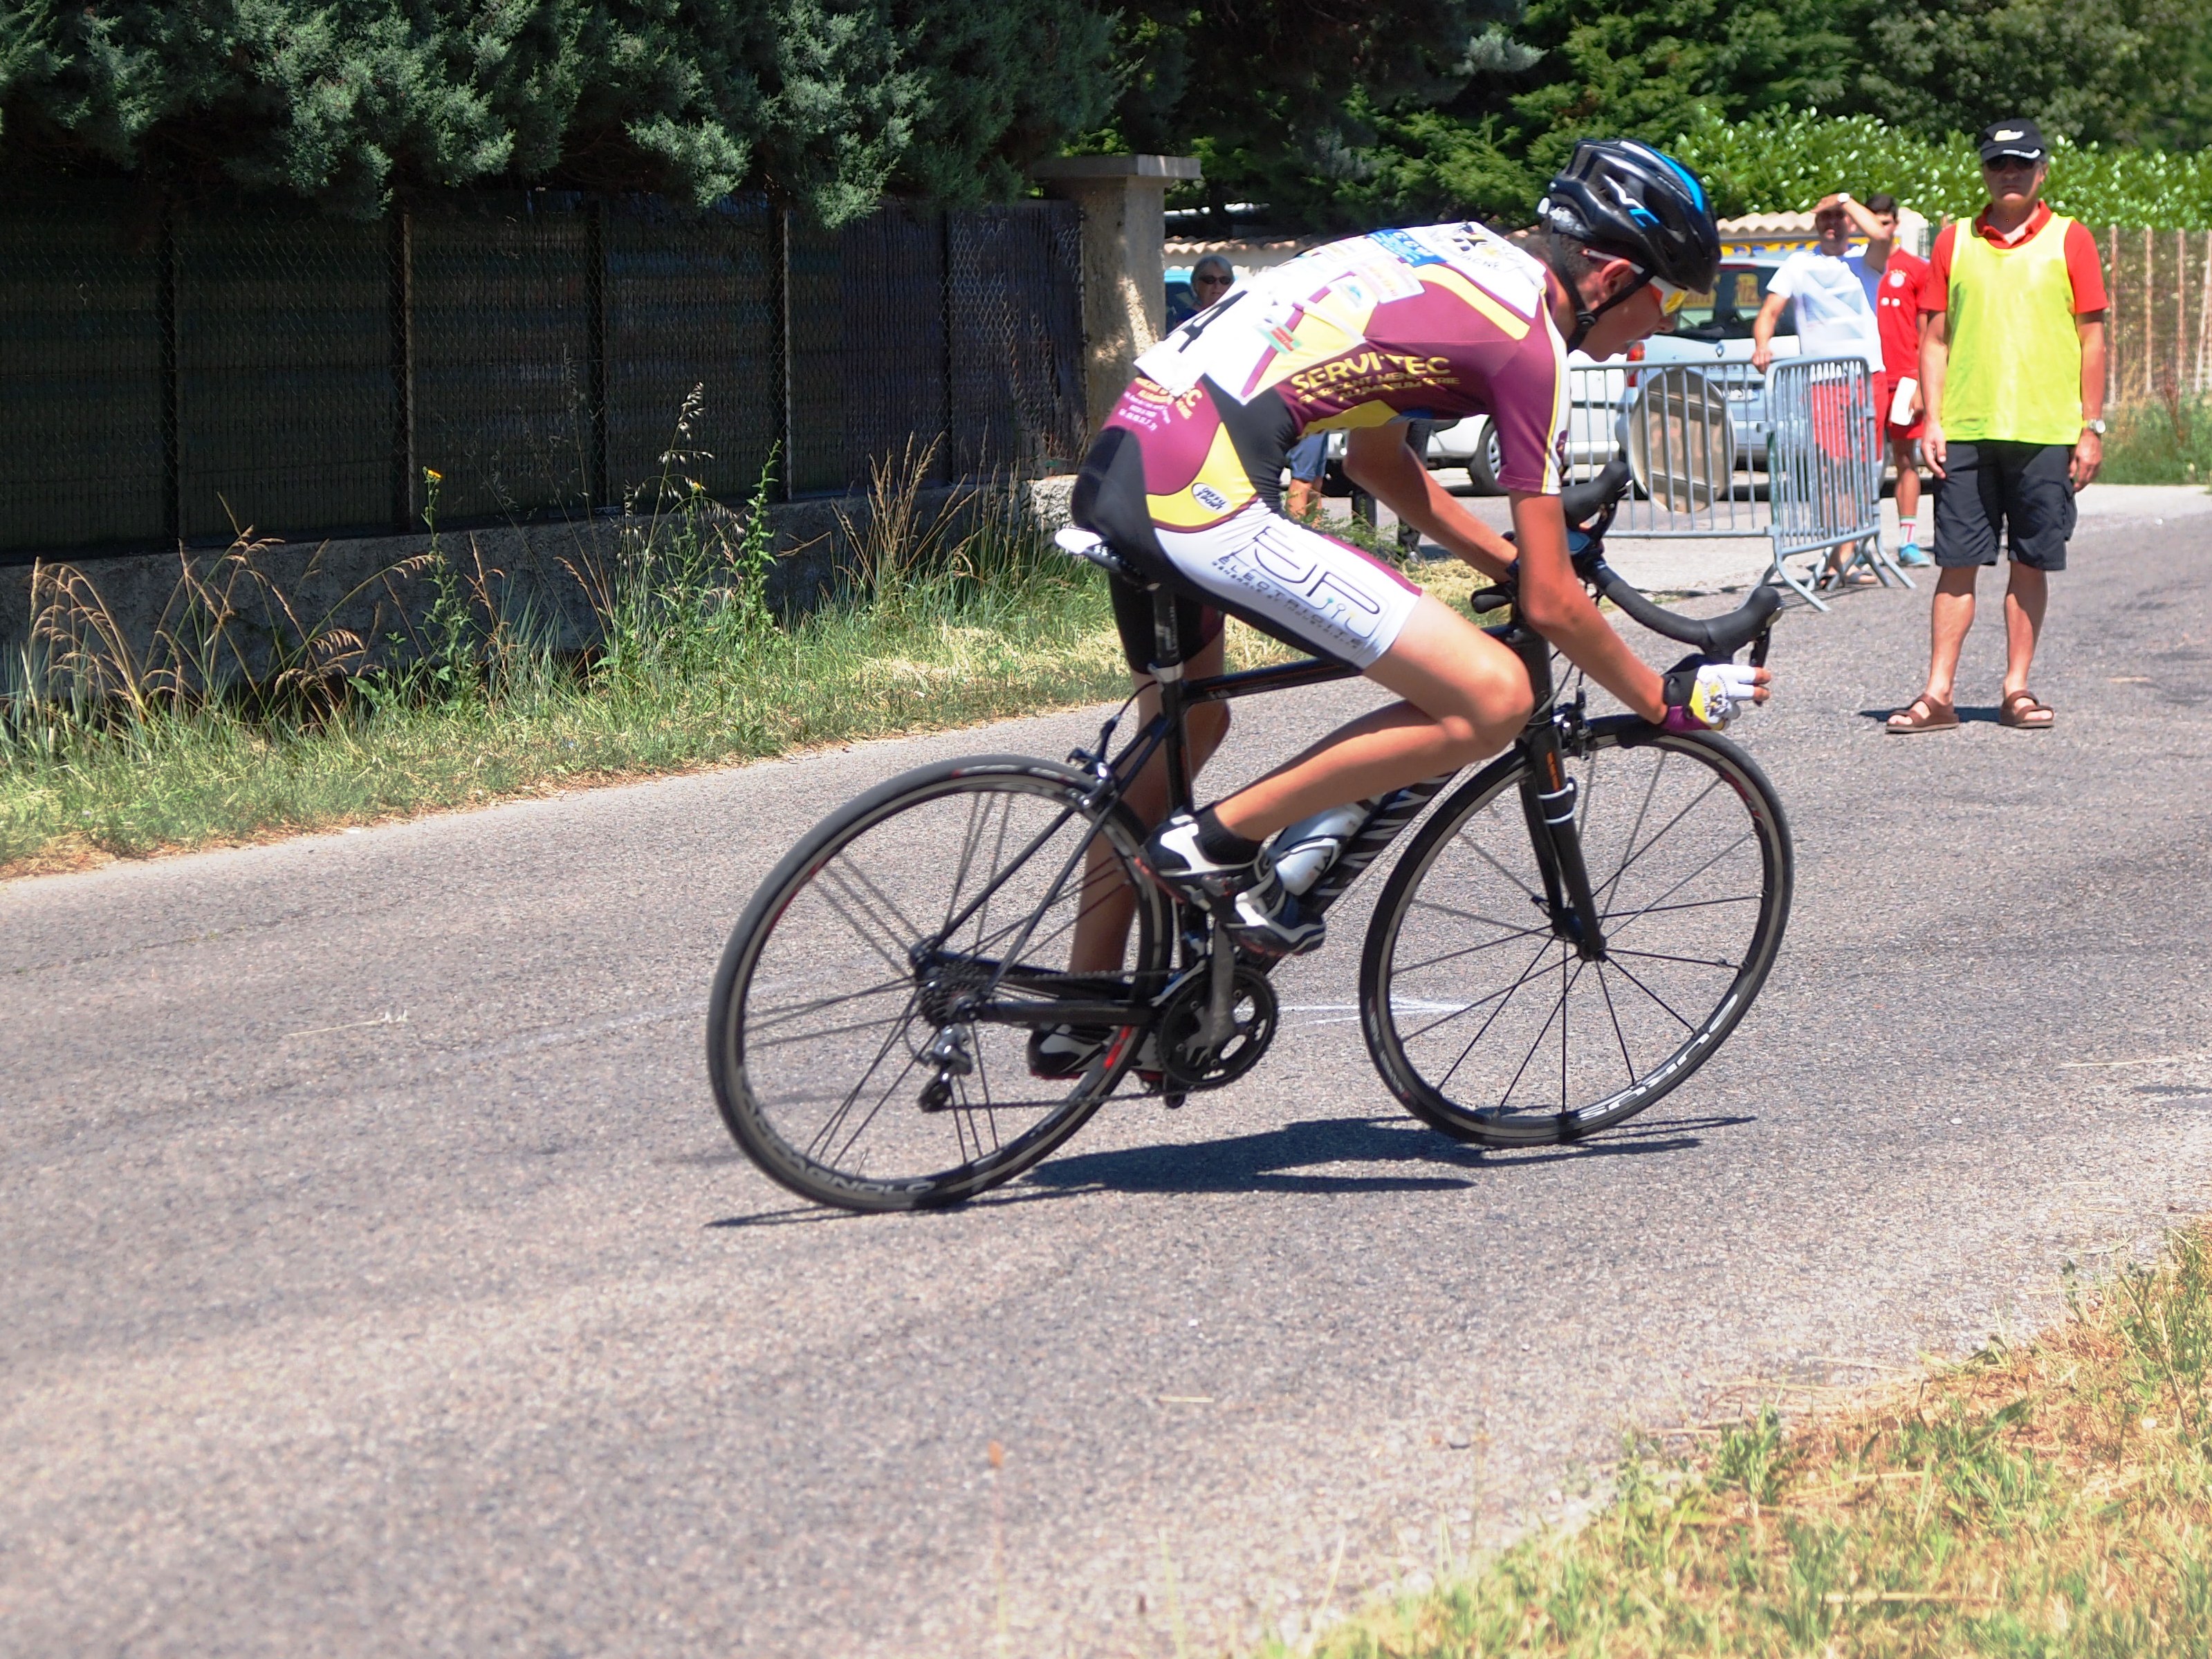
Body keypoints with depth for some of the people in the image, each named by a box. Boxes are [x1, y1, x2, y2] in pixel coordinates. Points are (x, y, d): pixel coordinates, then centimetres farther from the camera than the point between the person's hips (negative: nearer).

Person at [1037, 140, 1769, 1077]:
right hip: (1202, 496, -10)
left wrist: (1511, 561, 38)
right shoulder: (1528, 339, -4)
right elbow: (1550, 604, -1)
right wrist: (1667, 703, 12)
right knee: (1492, 697, -11)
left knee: (1183, 732, 32)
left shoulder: (1459, 258, 22)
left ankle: (1080, 1021, 39)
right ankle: (1222, 842, -1)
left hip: (1120, 461, 10)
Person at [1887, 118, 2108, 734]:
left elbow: (2092, 339, 4)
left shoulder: (2069, 240, 5)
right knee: (1957, 562, -1)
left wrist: (2092, 428, -1)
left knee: (2032, 564, 3)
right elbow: (1935, 339, 11)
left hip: (2046, 432, -1)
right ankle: (1938, 694, 1)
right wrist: (1933, 421, 1)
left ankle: (2017, 689, 11)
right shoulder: (1954, 242, 10)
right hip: (1966, 431, 1)